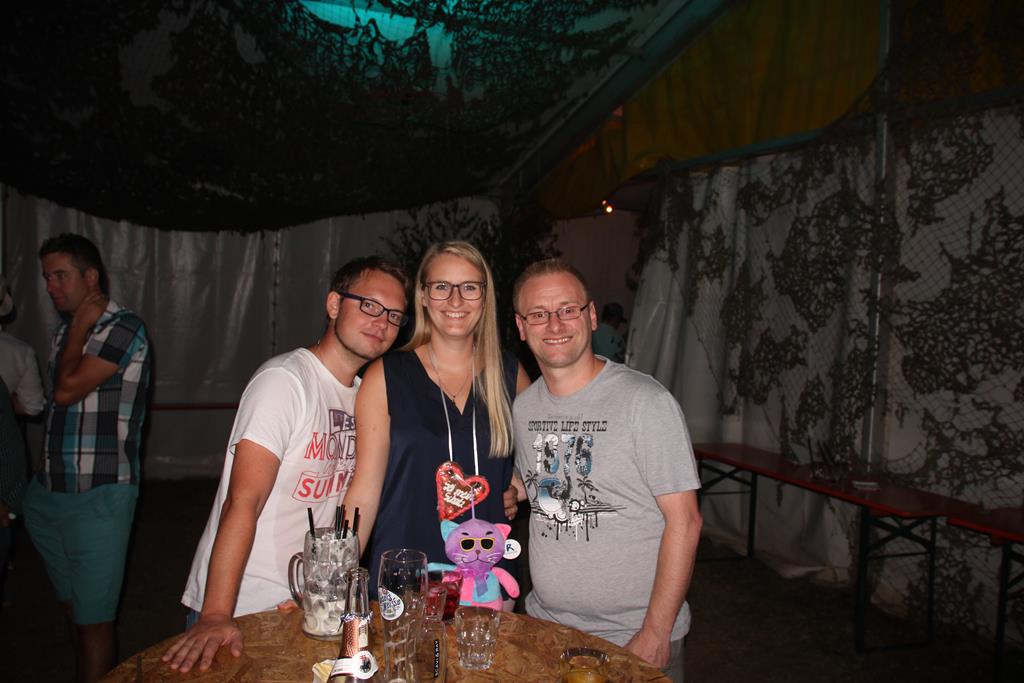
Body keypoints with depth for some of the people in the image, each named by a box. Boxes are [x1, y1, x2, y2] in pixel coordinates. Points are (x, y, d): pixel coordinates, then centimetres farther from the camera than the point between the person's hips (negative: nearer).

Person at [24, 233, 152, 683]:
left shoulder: (124, 327, -11)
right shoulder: (66, 330, 14)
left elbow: (66, 391, -17)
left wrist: (79, 328, -5)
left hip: (98, 497, -8)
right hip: (49, 494, 8)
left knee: (93, 621, 0)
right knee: (74, 609, 17)